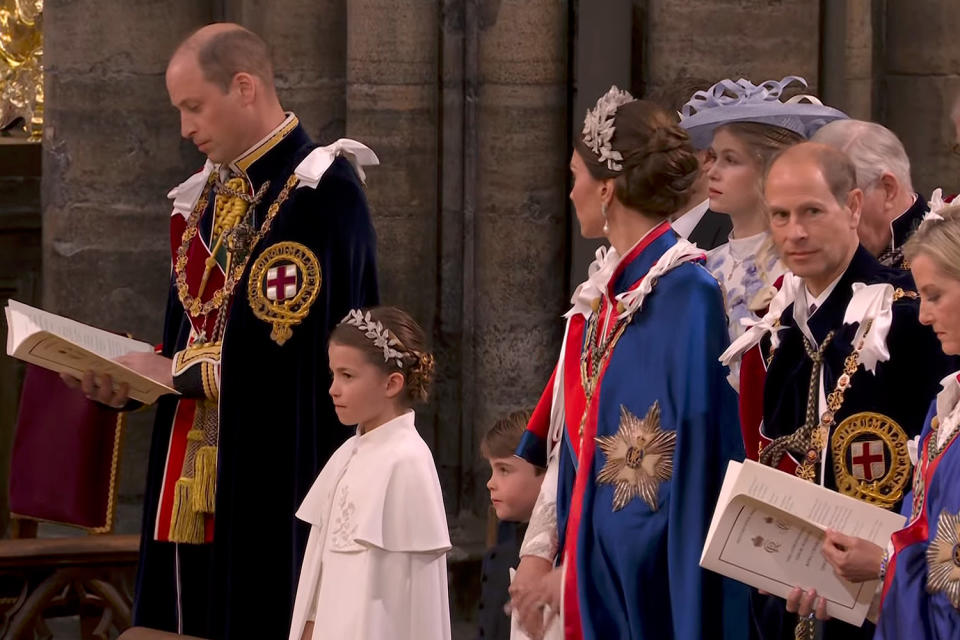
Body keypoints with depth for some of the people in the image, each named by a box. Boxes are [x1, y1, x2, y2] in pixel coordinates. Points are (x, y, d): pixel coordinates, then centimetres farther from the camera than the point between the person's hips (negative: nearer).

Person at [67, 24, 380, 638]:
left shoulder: (320, 191, -12)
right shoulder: (209, 193, 15)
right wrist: (133, 378, 0)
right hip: (195, 487, 8)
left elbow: (291, 348, -19)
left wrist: (175, 370, -11)